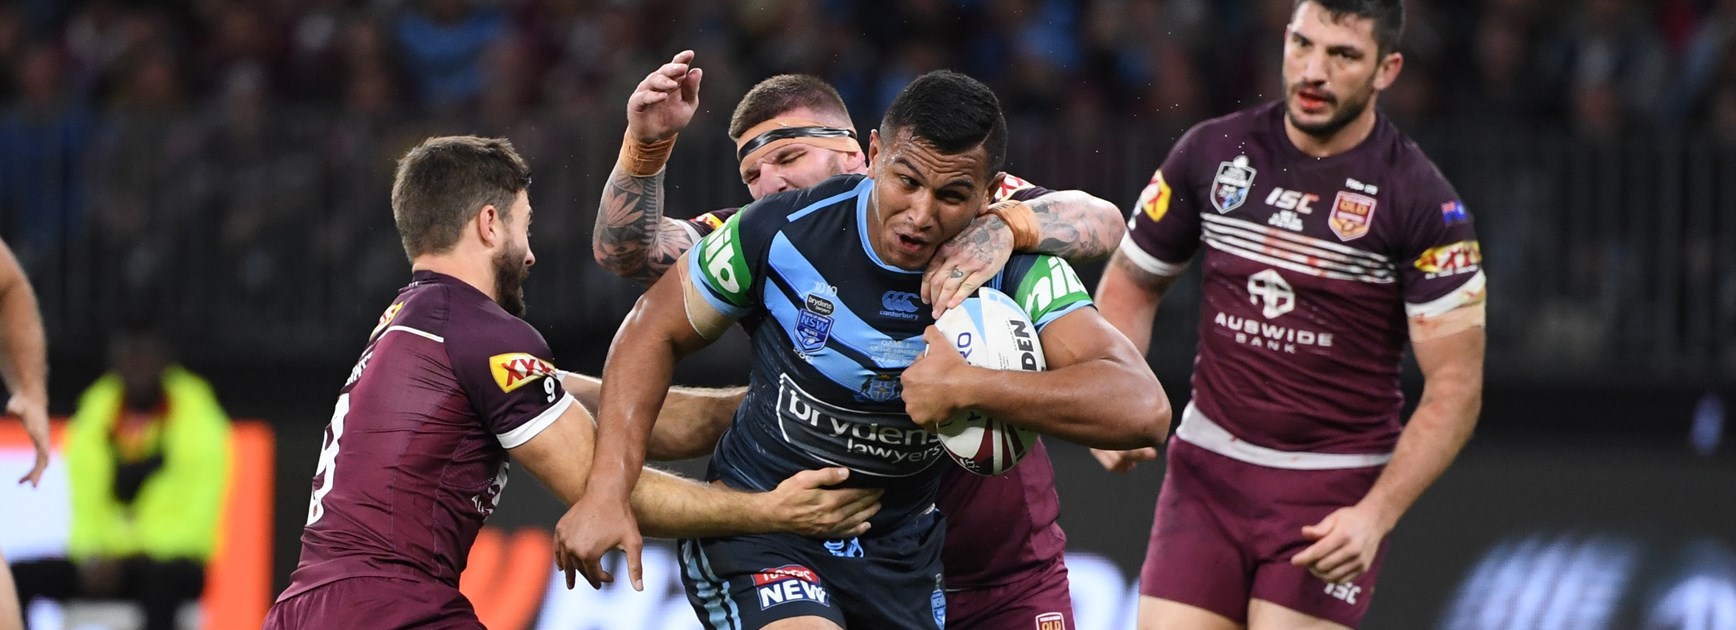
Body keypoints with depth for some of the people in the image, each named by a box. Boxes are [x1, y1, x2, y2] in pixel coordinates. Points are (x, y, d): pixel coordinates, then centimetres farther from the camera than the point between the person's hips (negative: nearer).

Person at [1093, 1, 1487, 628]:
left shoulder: (1422, 203, -9)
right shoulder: (1213, 152, 1)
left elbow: (1455, 386, -9)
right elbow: (1130, 283, 14)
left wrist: (1376, 514, -20)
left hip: (1335, 491, -3)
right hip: (1208, 465, 3)